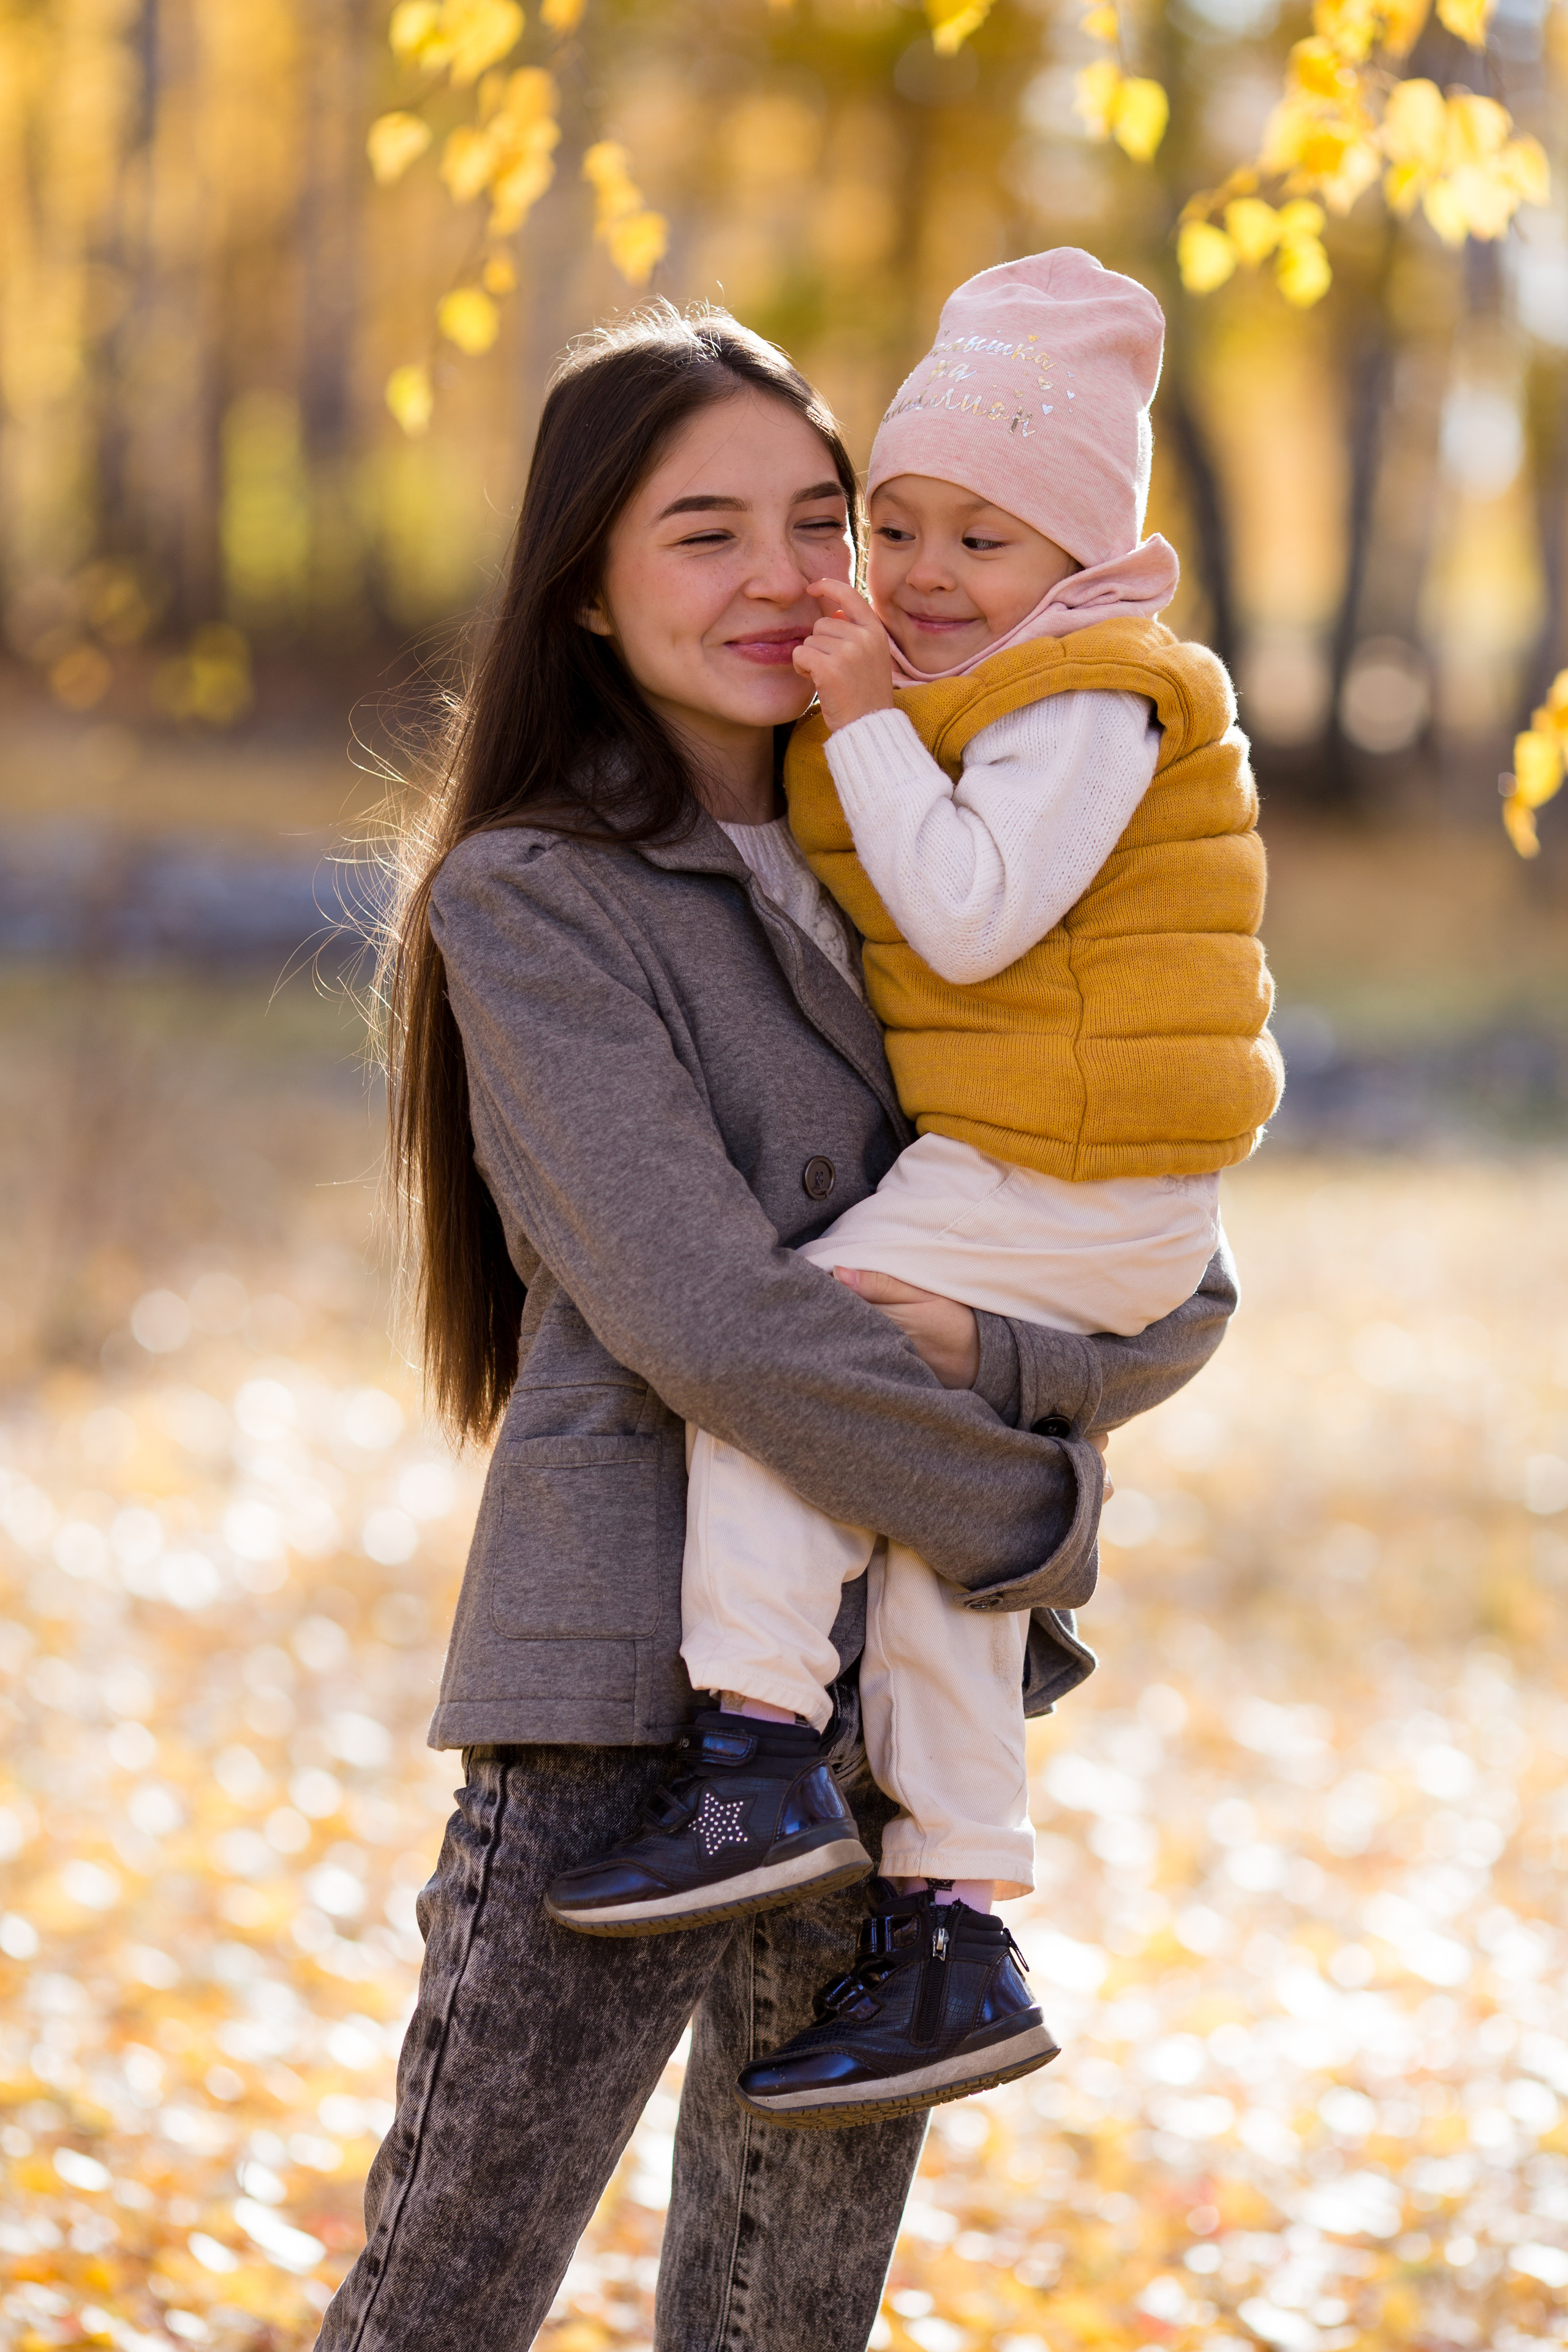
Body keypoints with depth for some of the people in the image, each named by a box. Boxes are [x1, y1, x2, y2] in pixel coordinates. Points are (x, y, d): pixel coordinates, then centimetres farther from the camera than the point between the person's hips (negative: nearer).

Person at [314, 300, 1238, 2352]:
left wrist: (992, 1353, -13)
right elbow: (710, 1324, -15)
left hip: (893, 1711, 6)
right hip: (629, 1702, -6)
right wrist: (1033, 1523, -8)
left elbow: (1186, 1295, 7)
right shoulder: (532, 901, -5)